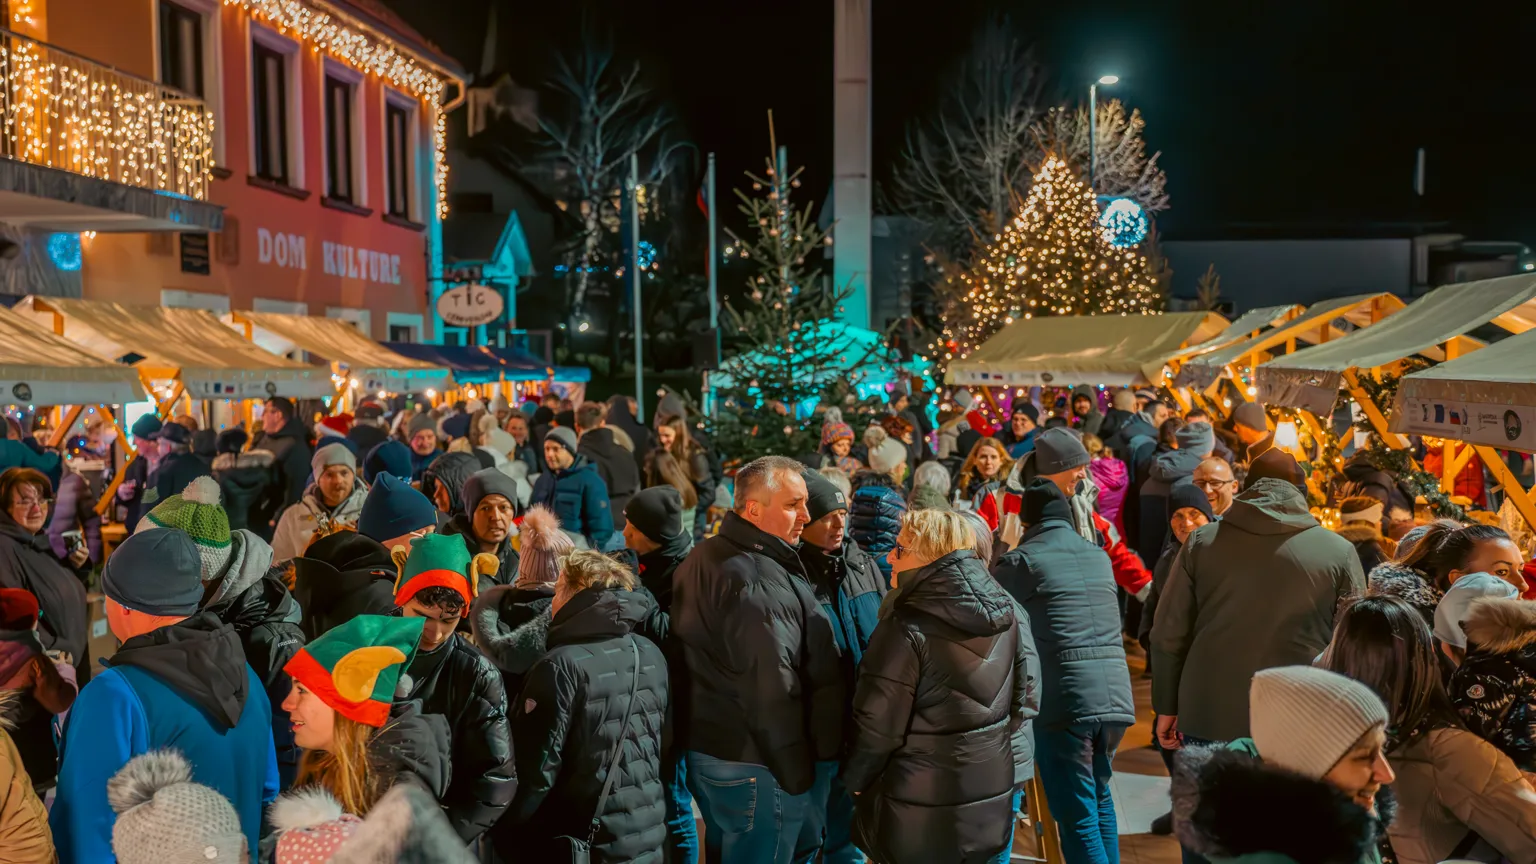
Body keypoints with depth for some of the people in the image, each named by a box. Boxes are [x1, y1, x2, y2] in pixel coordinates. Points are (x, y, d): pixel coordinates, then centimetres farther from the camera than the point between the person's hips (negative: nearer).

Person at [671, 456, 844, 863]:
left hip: (706, 748, 10)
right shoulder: (758, 584, -24)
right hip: (756, 767, -9)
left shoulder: (704, 558, 7)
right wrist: (797, 777, -17)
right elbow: (771, 693, -25)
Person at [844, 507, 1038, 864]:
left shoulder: (909, 627, -22)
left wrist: (854, 779, 1)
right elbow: (1027, 697, 6)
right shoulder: (1009, 613, -2)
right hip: (998, 791, 6)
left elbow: (878, 722, -16)